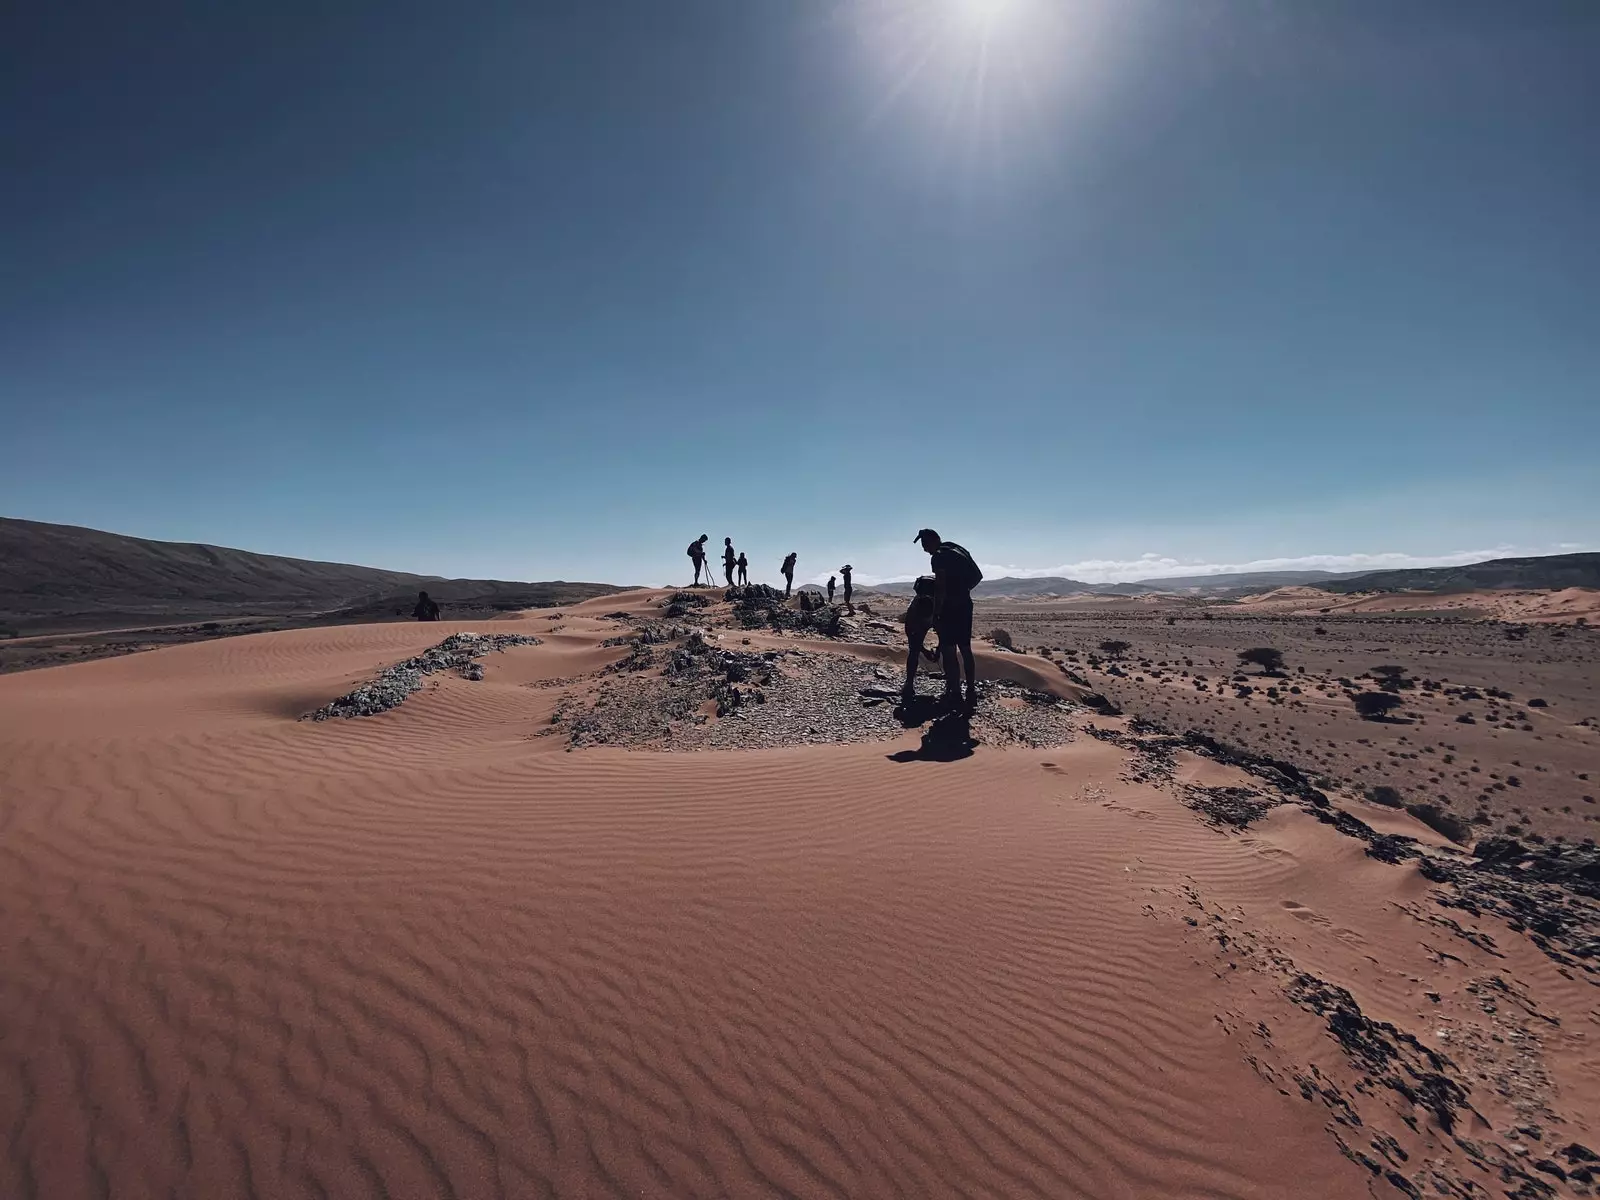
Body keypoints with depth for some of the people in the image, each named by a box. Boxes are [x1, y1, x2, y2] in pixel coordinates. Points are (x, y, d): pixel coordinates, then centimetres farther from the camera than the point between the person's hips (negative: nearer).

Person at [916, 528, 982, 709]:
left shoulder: (939, 556, -12)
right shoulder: (960, 549, 13)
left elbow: (940, 588, -19)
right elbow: (978, 576, 17)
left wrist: (936, 614, -16)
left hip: (950, 607, -8)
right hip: (965, 605, 8)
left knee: (949, 652, -2)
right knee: (966, 650, 14)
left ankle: (955, 695, 0)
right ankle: (972, 693, 17)